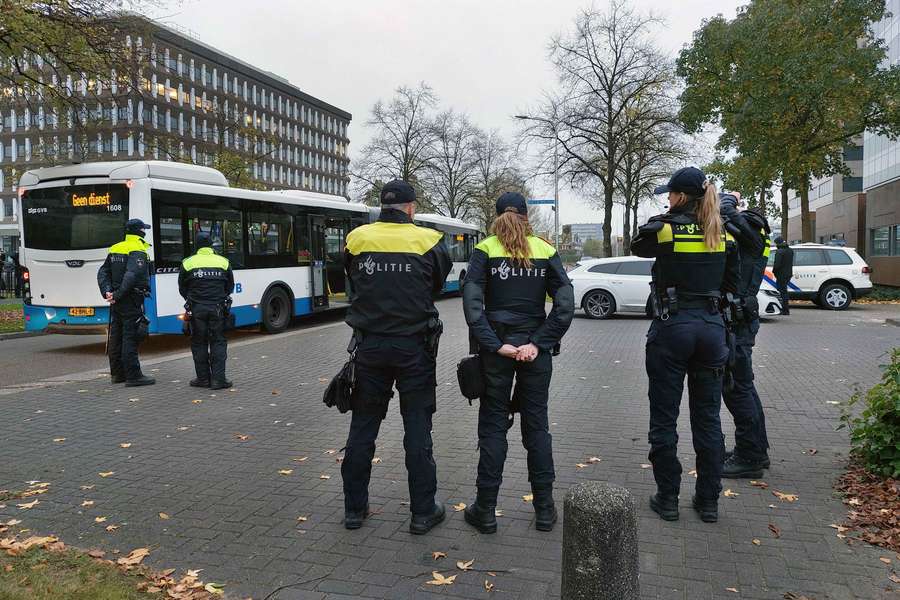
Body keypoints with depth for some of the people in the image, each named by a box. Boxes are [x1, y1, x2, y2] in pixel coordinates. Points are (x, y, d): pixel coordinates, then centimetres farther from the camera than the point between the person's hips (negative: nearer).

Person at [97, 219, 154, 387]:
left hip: (117, 301, 8)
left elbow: (103, 272, 10)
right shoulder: (138, 251, -11)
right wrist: (118, 295, -20)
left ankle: (117, 373, 22)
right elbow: (132, 275, -24)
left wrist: (107, 292, -1)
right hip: (131, 301, -8)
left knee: (116, 337, 13)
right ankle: (133, 376, -5)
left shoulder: (114, 249, 14)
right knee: (130, 337, -7)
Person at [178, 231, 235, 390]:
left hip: (197, 309, 0)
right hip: (218, 308, 1)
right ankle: (218, 379, 1)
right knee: (218, 342, 6)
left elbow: (182, 289, 8)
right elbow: (230, 287, 12)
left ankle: (203, 378, 12)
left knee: (199, 343, 9)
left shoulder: (188, 263, 0)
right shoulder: (223, 262, 3)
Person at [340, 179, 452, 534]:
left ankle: (354, 508, 22)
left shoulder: (356, 239, 0)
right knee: (417, 429, 7)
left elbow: (352, 286, 9)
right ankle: (423, 512, 14)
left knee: (363, 426, 13)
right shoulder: (429, 241, -5)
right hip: (414, 346, -2)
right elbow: (437, 286, 6)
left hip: (369, 345, 2)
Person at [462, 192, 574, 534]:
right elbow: (565, 304, -6)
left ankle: (485, 511, 14)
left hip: (496, 347, -1)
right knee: (536, 425, 12)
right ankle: (544, 509, 19)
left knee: (493, 426, 7)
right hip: (535, 347, 2)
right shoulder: (545, 251, 3)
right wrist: (538, 344, -9)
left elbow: (472, 303, -14)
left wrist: (494, 345, -15)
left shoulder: (485, 250, -2)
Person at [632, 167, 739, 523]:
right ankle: (708, 501, 20)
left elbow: (637, 247, 13)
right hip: (712, 326, 4)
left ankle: (667, 498, 15)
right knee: (708, 419, 12)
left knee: (664, 419, 7)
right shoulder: (722, 233, 5)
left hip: (671, 326, -4)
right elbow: (731, 283, 11)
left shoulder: (664, 227, -8)